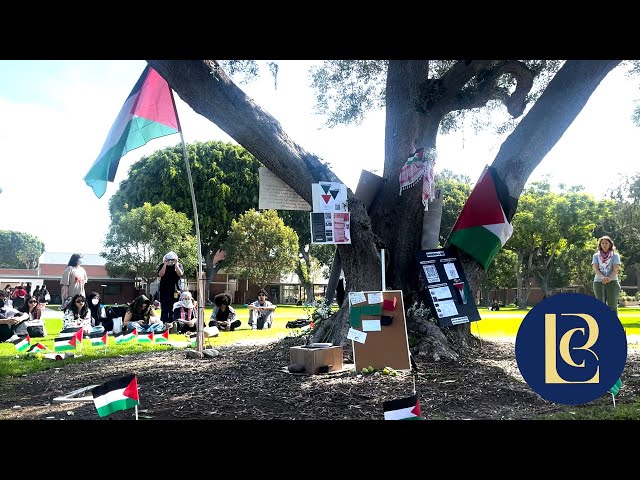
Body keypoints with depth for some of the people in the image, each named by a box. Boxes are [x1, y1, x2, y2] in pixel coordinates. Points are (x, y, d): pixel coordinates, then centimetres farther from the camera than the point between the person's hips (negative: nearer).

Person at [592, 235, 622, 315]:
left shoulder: (615, 255, 6)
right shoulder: (596, 256, 10)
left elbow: (615, 269, -6)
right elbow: (595, 269, -4)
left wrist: (609, 278, -26)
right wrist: (602, 277, -24)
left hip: (612, 282, -1)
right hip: (598, 282, 1)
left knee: (612, 306, -3)